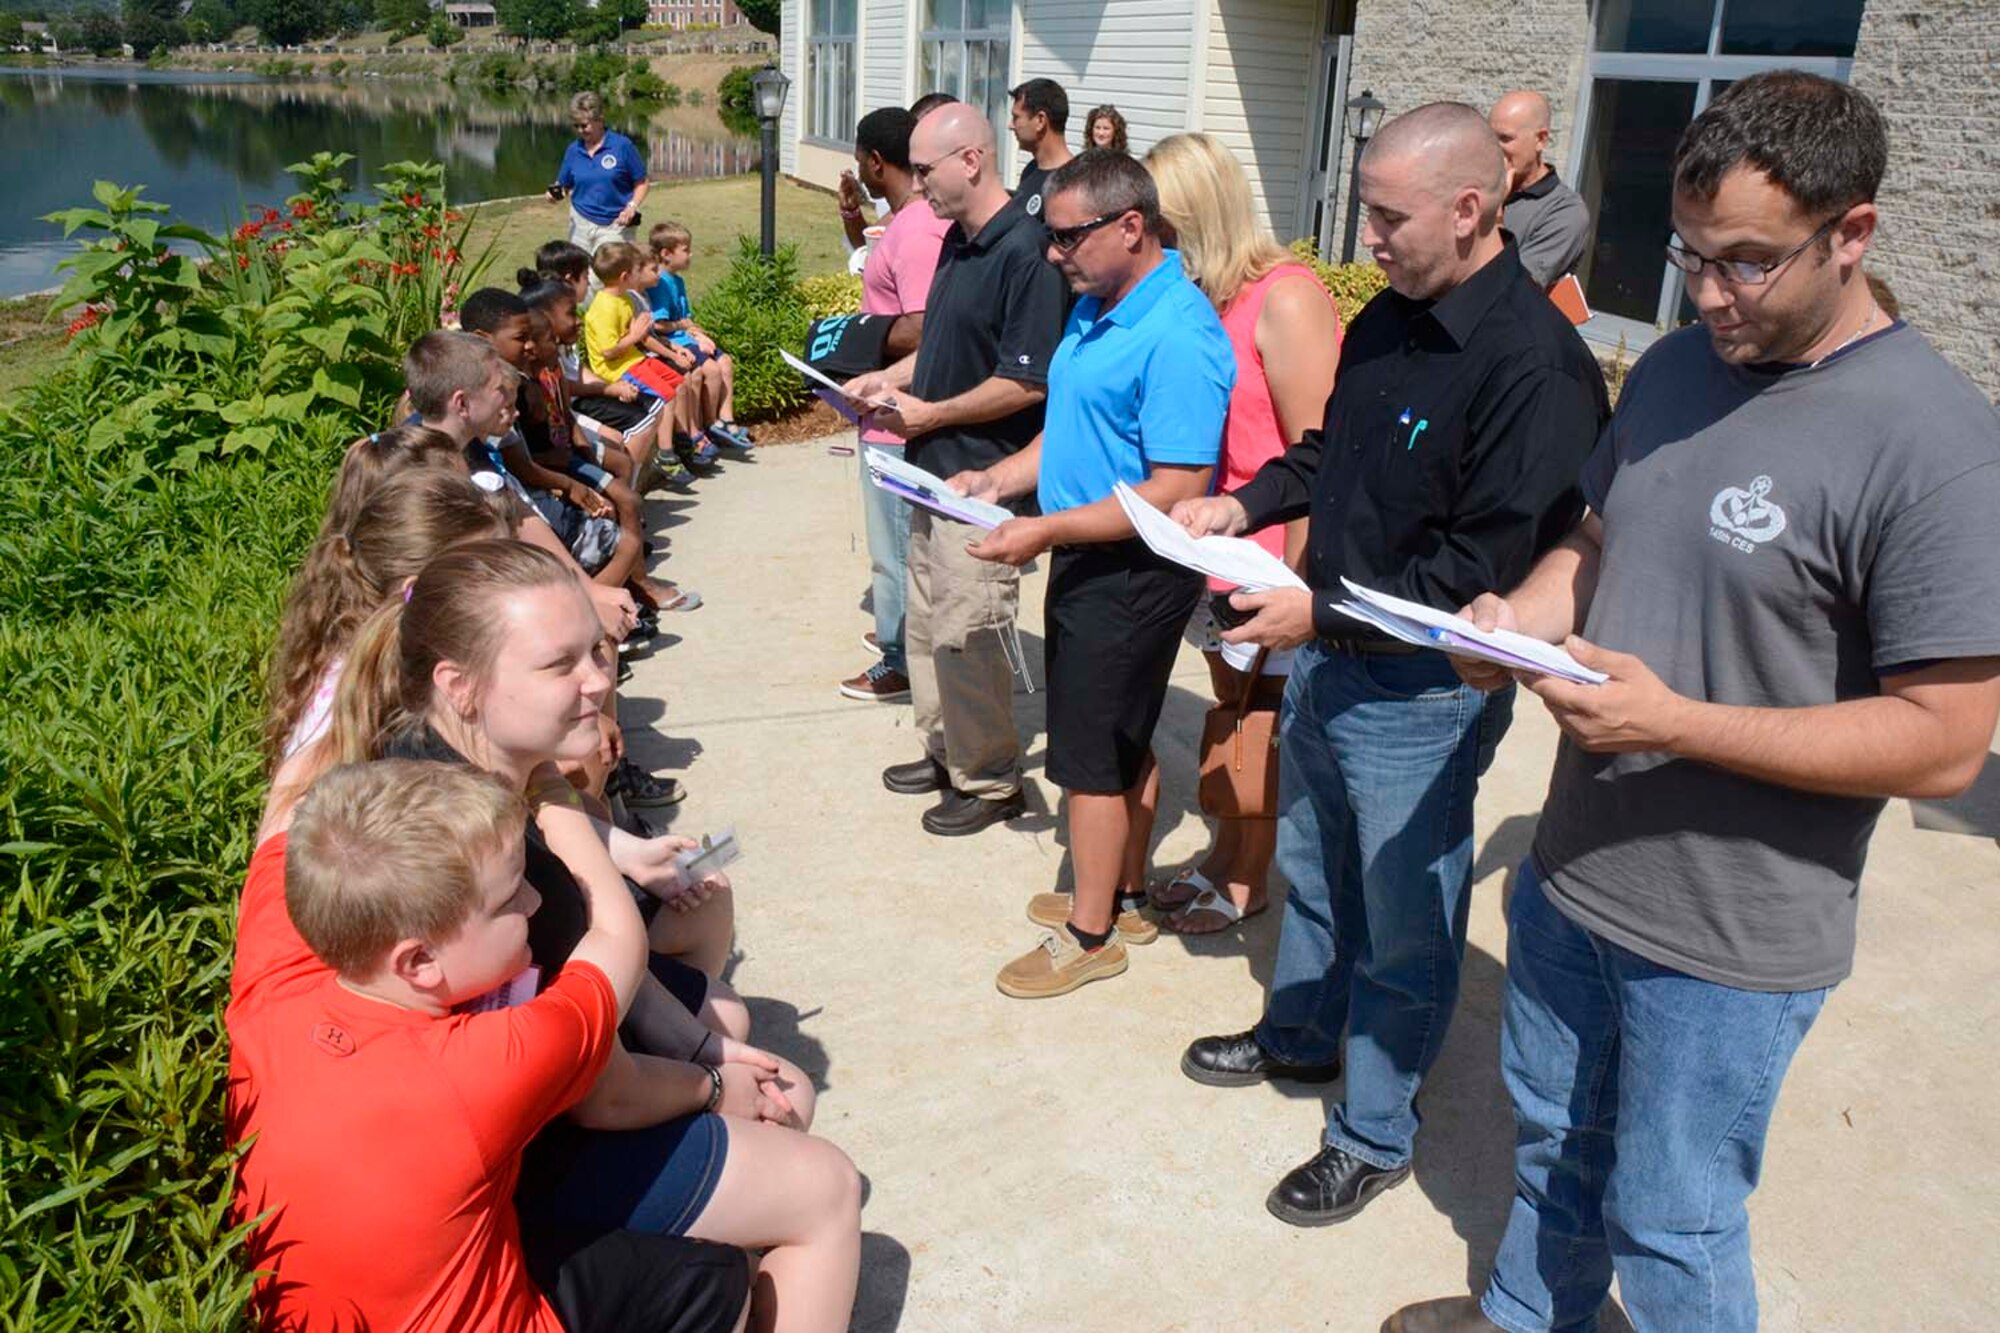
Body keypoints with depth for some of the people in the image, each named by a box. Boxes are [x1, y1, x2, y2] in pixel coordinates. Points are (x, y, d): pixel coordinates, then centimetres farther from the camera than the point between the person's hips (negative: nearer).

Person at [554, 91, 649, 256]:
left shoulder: (623, 146, -8)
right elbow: (564, 185, 12)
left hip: (615, 226, -4)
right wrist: (556, 192, -11)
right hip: (581, 223, 4)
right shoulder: (573, 150, 4)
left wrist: (631, 207, -18)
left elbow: (642, 183, -2)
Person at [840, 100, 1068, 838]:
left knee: (965, 635, -1)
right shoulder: (956, 242, 10)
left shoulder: (1025, 253, -19)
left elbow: (1027, 382, -23)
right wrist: (886, 380, 7)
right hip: (935, 470, 10)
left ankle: (990, 781, 16)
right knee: (926, 623, 18)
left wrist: (929, 415, -16)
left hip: (983, 479, -10)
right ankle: (945, 751, 34)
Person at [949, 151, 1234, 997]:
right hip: (1089, 561, 9)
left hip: (1134, 572, -9)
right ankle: (1124, 896, 35)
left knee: (1092, 753, 2)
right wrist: (998, 480, 2)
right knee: (1123, 740, 19)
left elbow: (1176, 493, -27)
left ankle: (1091, 935, 18)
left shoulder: (1177, 337, -23)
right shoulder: (1094, 309, 7)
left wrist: (1046, 531, -26)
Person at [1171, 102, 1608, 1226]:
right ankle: (1299, 1037, 49)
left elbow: (1487, 567, -25)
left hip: (1421, 693, -8)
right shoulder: (1387, 321, 4)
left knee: (1402, 926, 9)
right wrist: (1246, 505, 3)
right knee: (1314, 870, 25)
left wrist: (1322, 614, -23)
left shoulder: (1537, 365, -23)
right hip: (1328, 660, 8)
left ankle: (1374, 1140, 28)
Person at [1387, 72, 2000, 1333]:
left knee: (1669, 1226, 14)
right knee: (1552, 1137, 27)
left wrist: (1672, 721, -27)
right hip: (1572, 872, 7)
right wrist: (1523, 612, -8)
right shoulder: (1676, 366, 1)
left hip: (1726, 942, -6)